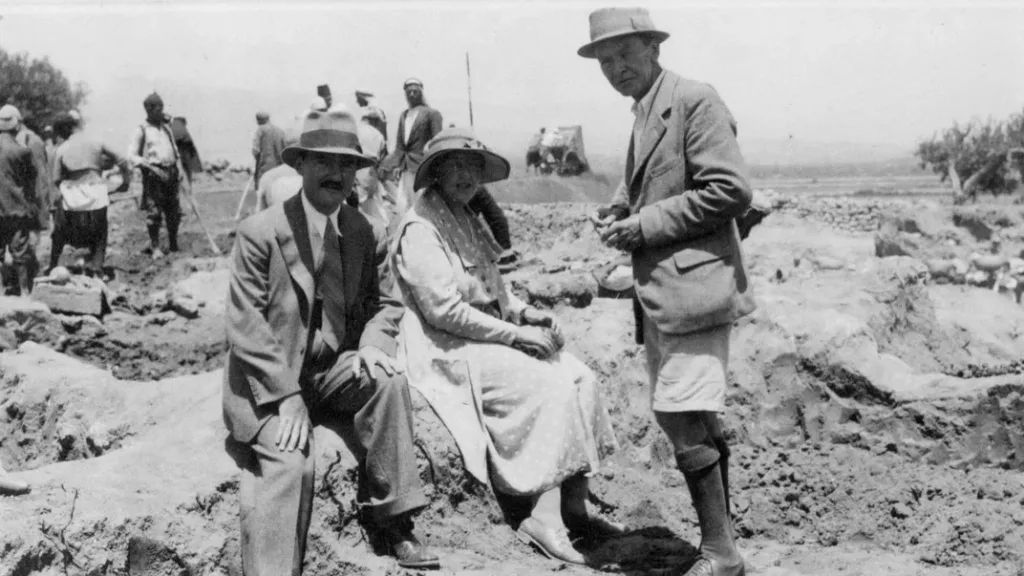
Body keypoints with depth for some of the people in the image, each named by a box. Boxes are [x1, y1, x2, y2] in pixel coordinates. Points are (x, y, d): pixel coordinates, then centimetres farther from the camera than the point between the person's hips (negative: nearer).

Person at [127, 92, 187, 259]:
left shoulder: (166, 128, 18)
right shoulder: (142, 130, 0)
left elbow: (175, 151, 24)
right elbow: (131, 156, -6)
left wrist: (179, 169, 7)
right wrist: (151, 167, -16)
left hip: (171, 173, 5)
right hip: (153, 176, -5)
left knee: (174, 211, 6)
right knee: (154, 212, -8)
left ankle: (173, 244, 20)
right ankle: (155, 247, 2)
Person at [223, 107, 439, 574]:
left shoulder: (360, 231, 5)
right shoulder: (260, 232, -11)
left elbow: (379, 301, 12)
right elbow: (245, 326, -14)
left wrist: (372, 344, -12)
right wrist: (286, 396, -21)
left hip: (332, 369, 5)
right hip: (269, 380, -4)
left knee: (388, 380, -23)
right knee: (289, 464, -28)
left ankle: (395, 525, -15)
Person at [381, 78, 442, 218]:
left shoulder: (431, 114, 0)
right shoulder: (403, 115, 17)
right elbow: (399, 145, 18)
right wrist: (394, 165, 7)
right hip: (406, 169, 6)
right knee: (402, 206, 0)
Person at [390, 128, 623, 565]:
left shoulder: (467, 222, 17)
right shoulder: (420, 229, -12)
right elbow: (444, 310, -19)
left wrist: (526, 313, 0)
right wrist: (516, 333, -17)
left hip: (490, 337, 9)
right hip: (451, 349, -8)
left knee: (579, 378, -9)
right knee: (551, 388, -23)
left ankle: (574, 507, -8)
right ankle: (544, 517, -20)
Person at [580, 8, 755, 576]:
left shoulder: (695, 101, -9)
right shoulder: (644, 115, 19)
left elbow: (729, 190, -17)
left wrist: (644, 226, -16)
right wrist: (620, 213, 9)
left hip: (693, 284, -10)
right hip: (659, 290, 10)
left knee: (684, 421, -11)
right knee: (693, 421, 15)